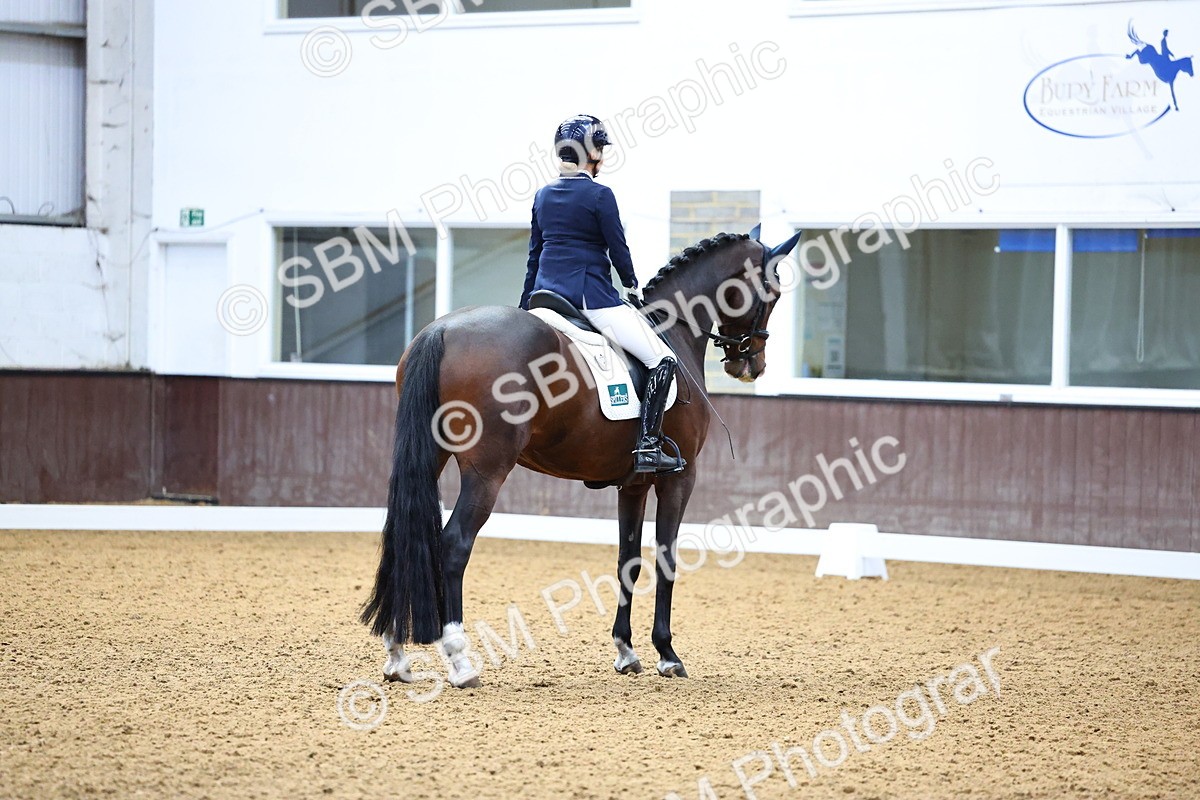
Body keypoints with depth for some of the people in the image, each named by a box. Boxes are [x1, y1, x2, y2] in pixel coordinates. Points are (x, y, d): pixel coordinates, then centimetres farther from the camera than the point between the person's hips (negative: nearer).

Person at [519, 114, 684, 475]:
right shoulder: (599, 195, -9)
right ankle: (648, 447, -17)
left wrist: (524, 307, 23)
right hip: (591, 293, -7)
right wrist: (631, 283, 13)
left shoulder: (543, 195, 11)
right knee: (662, 360, -7)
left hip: (547, 292, 7)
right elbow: (618, 249, -6)